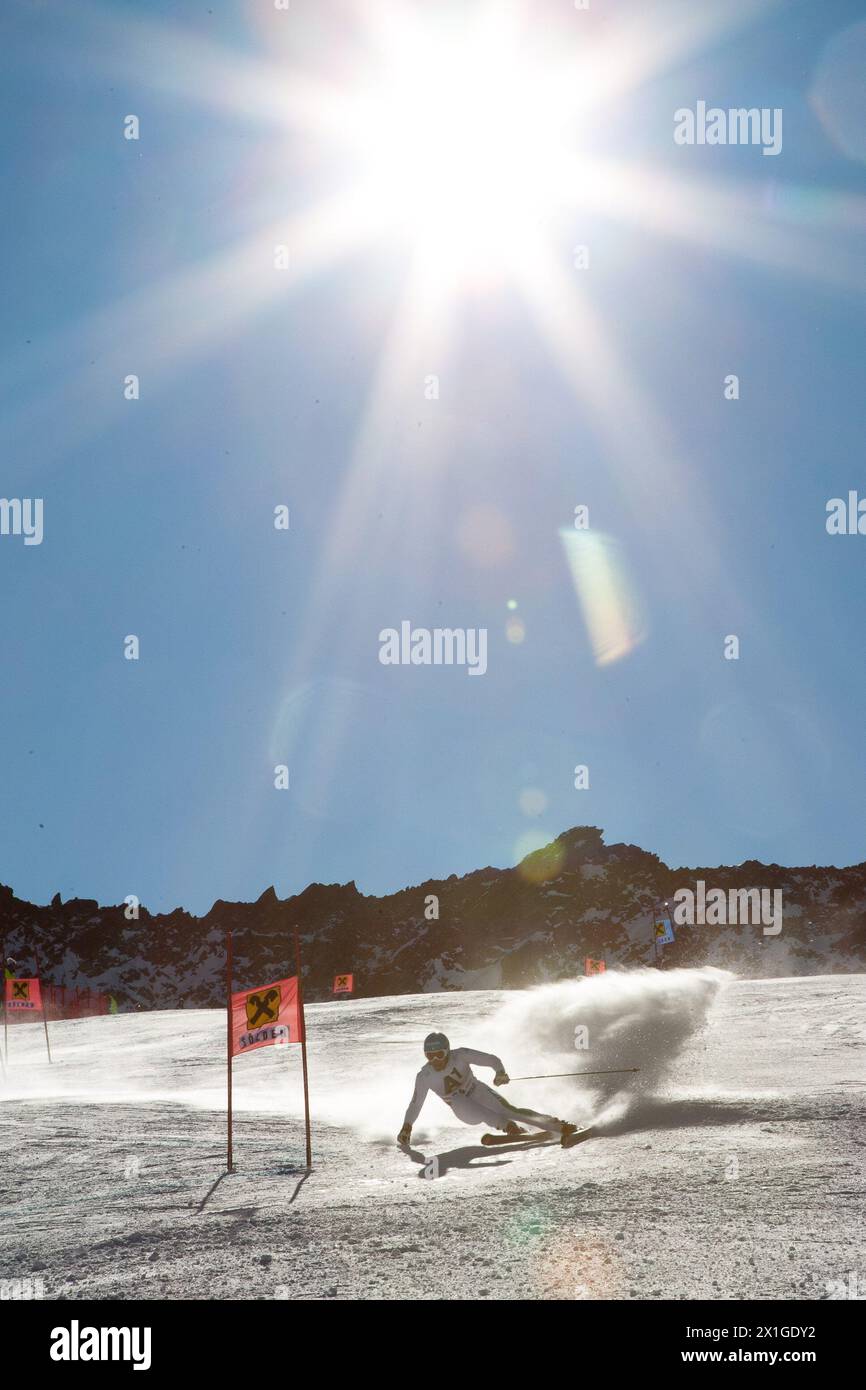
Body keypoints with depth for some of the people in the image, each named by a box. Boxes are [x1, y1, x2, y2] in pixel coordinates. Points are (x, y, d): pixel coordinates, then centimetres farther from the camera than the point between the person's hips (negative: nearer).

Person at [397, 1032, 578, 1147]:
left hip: (478, 1092, -1)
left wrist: (500, 1072, -39)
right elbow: (415, 1104, -2)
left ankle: (561, 1128, -26)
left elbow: (492, 1059, -19)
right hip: (465, 1112, 1)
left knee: (509, 1110, -24)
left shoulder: (460, 1055, -19)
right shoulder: (424, 1077, -14)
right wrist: (406, 1127, -11)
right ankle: (508, 1126, -42)